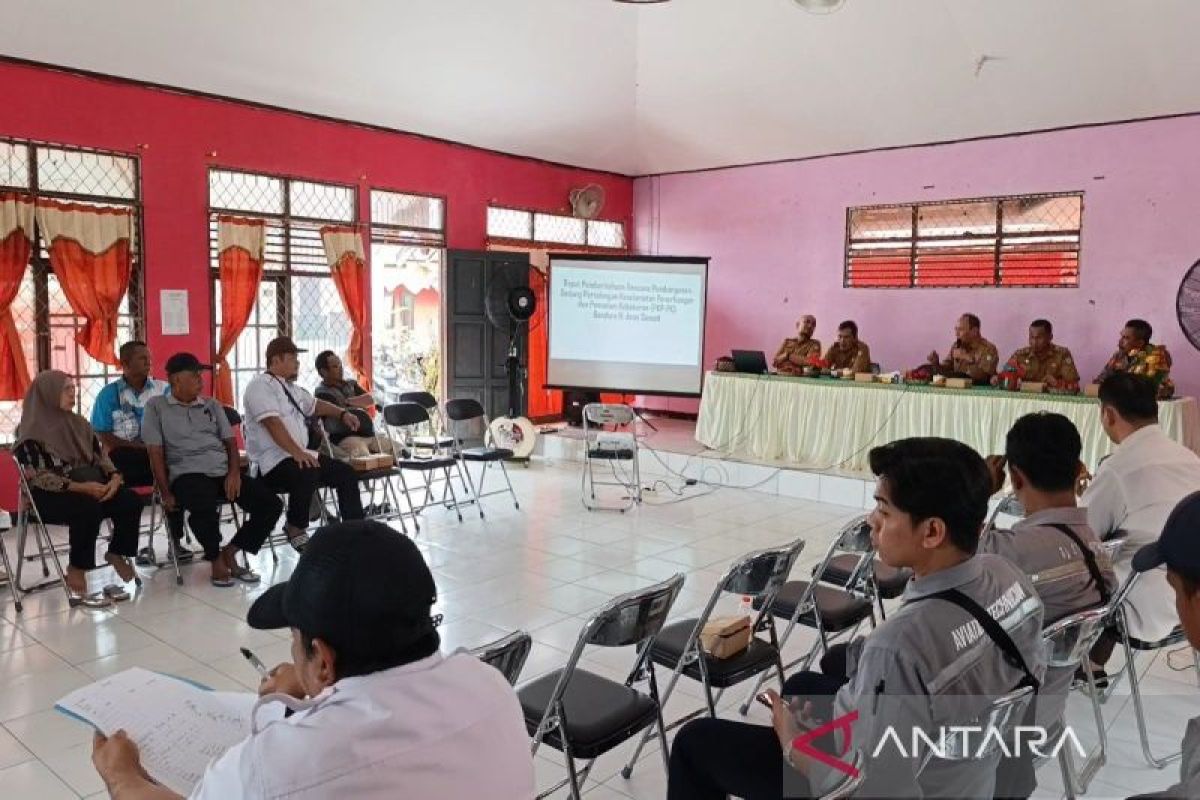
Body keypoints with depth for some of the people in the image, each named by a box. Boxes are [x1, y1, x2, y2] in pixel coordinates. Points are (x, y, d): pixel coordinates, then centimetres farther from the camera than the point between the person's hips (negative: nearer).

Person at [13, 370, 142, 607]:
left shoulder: (78, 423, 12)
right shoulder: (31, 430, -9)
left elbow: (100, 456, 12)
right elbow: (37, 477, -16)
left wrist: (115, 476, -10)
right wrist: (79, 487, -27)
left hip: (90, 486, 6)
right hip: (49, 495, -6)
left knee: (131, 501, -18)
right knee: (89, 509, -36)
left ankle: (116, 554, 4)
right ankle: (76, 573, -20)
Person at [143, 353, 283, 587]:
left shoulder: (212, 405, 21)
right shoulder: (157, 406, 7)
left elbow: (230, 441, 16)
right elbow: (155, 453, 1)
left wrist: (234, 472, -3)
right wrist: (166, 493, -7)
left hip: (224, 471, 5)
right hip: (188, 474, -5)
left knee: (272, 505, -12)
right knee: (205, 508, -39)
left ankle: (230, 552, 3)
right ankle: (215, 559, -10)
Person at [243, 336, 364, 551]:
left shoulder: (290, 387, 18)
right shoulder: (261, 385, -10)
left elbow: (314, 405, 36)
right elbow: (273, 423, -23)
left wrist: (342, 413, 22)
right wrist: (297, 453, -32)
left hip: (301, 455, 9)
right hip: (272, 462, -9)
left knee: (346, 473, -1)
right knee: (307, 475, -37)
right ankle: (295, 529, -12)